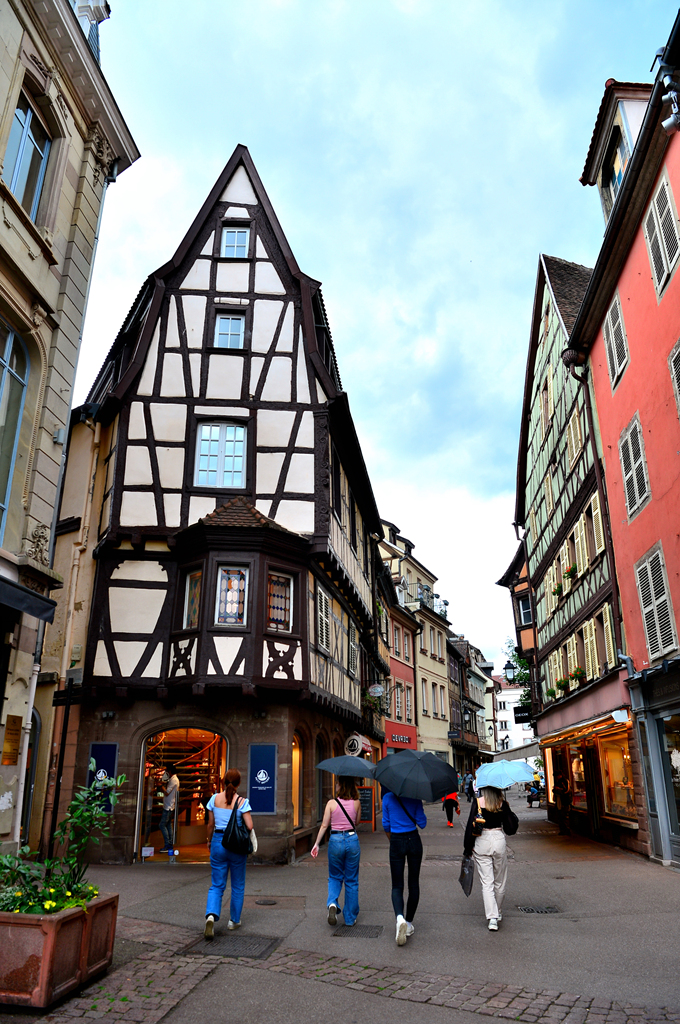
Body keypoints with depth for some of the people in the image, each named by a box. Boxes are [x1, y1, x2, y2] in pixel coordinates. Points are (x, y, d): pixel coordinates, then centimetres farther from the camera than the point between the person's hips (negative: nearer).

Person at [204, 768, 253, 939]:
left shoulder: (215, 798, -3)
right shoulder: (242, 802, -11)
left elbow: (210, 824, 3)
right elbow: (249, 826, -14)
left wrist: (209, 841, 18)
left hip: (218, 842, 2)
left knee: (216, 885, 8)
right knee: (237, 885, 16)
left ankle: (211, 915, -15)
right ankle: (234, 920, 25)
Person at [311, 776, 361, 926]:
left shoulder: (331, 803, -8)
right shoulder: (356, 803, -4)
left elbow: (324, 826, -4)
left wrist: (317, 843, 4)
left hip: (335, 841, -1)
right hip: (352, 840, 1)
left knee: (335, 877, 19)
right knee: (351, 880, 14)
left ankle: (332, 903, -7)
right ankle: (350, 918, 19)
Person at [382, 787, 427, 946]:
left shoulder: (387, 798, -4)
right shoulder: (415, 797, -7)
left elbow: (386, 825, 3)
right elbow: (422, 823, -5)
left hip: (396, 843, 0)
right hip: (414, 841, 1)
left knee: (397, 886, 5)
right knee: (413, 884, 15)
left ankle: (400, 917, -21)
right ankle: (409, 924, 21)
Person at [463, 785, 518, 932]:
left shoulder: (477, 802, -6)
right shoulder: (502, 804, -3)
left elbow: (470, 825, -6)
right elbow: (511, 829, 0)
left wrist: (467, 847, 2)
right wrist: (512, 815, 17)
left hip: (481, 844, -1)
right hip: (499, 842, 1)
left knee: (486, 882, 3)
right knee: (499, 882, 18)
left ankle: (492, 917, -8)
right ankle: (498, 914, 32)